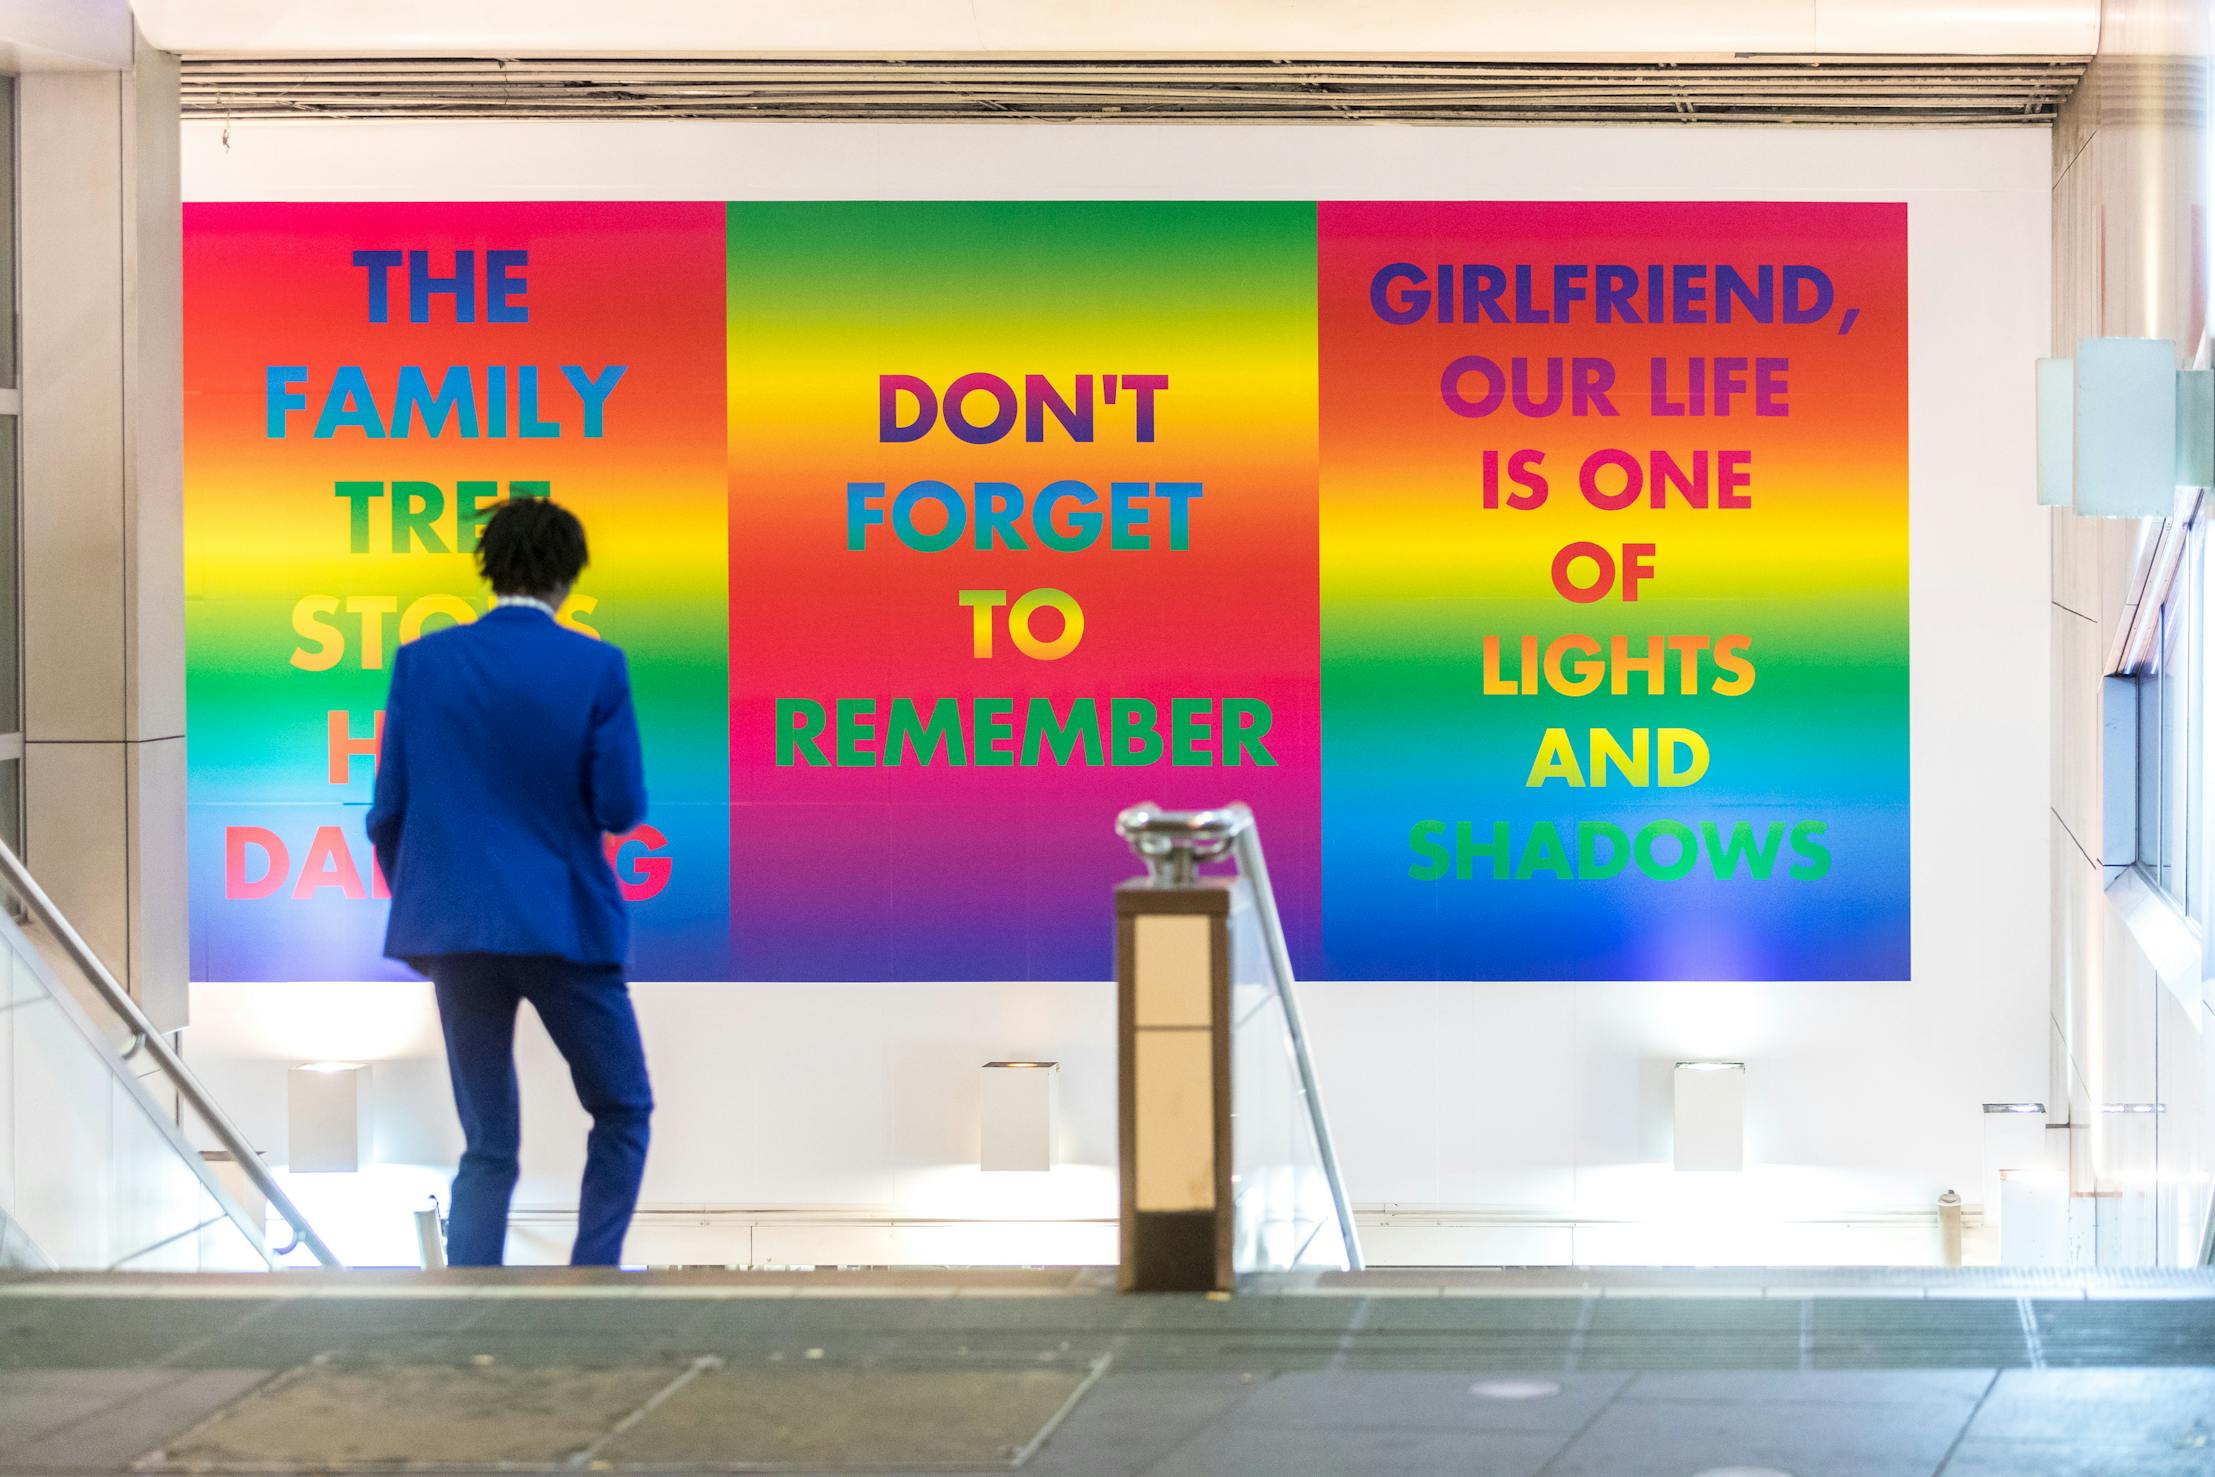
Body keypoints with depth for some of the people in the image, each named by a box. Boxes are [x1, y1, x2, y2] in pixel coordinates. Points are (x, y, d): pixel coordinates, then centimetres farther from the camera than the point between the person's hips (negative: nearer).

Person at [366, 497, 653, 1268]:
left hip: (456, 923, 3)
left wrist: (413, 899, 18)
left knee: (487, 1147, 10)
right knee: (622, 1115, 14)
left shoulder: (424, 661, 0)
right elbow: (621, 808, -7)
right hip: (564, 923, -3)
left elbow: (388, 808, 3)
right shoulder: (595, 668, -7)